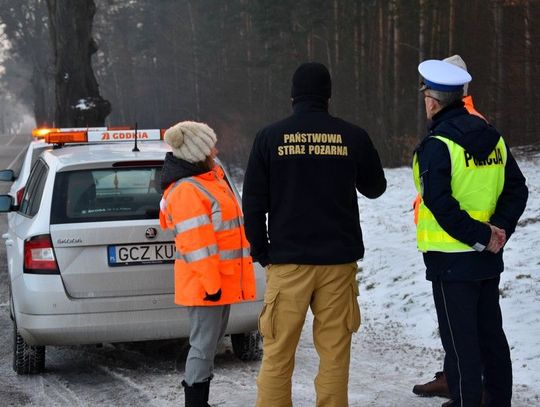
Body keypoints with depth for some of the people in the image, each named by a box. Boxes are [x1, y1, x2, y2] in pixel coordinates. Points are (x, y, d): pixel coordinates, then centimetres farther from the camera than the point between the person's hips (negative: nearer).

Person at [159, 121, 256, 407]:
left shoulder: (209, 179, 15)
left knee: (211, 341, 16)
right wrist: (211, 283, -23)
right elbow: (196, 244, -22)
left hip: (221, 281, 11)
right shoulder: (187, 190, -18)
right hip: (204, 284, -11)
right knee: (204, 345, -7)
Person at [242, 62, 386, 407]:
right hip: (339, 261, 1)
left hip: (287, 261, 0)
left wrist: (261, 252, 11)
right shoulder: (353, 136, 1)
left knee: (278, 353, 5)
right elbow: (375, 187, 16)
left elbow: (254, 203, 1)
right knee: (334, 352, 5)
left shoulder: (270, 137, 0)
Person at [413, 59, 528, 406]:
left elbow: (440, 204, -22)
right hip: (488, 259, 7)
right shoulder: (493, 138, 7)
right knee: (490, 332, 17)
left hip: (451, 259, -7)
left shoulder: (436, 146, -15)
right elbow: (516, 190, 7)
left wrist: (481, 237, -15)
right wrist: (497, 231, -2)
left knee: (460, 339, 0)